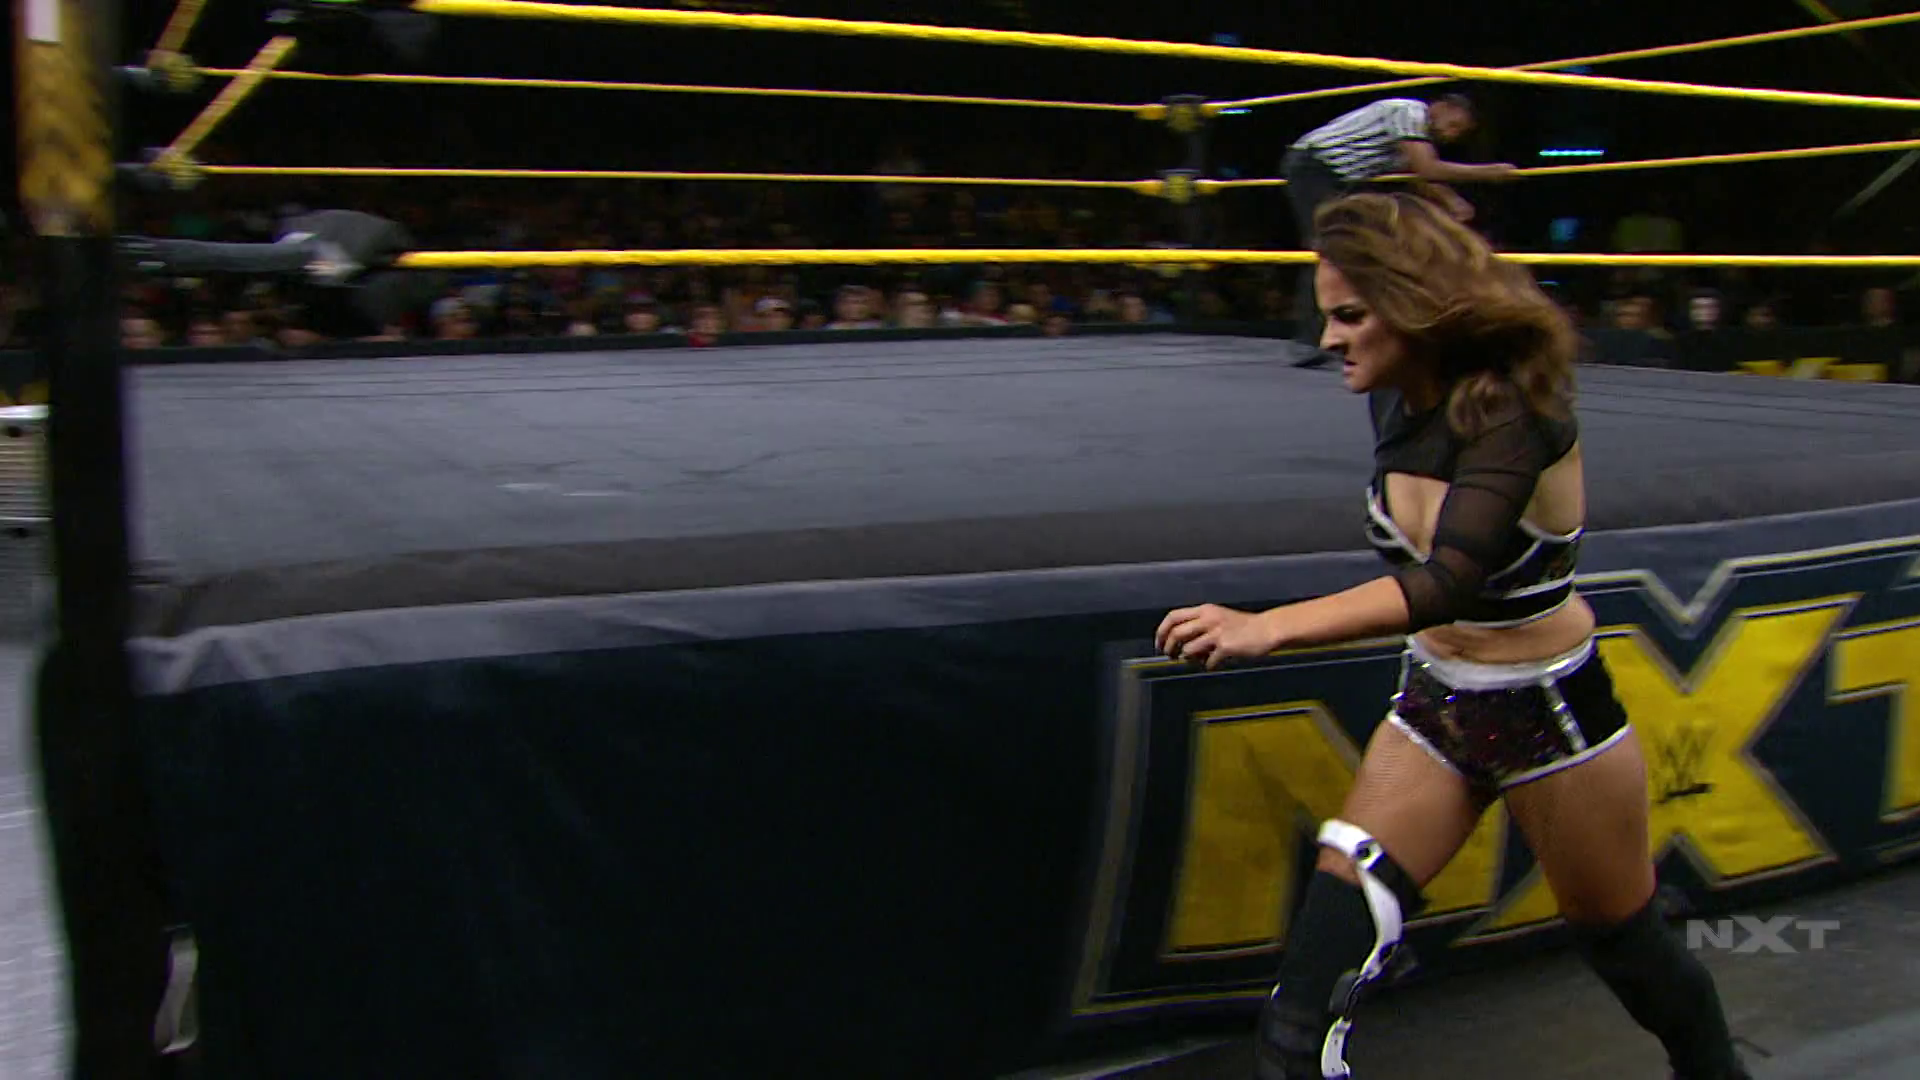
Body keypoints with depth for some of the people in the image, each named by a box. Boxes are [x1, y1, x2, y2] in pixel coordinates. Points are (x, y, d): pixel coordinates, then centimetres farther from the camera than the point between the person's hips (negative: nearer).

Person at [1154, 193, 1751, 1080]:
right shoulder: (1393, 398, -4)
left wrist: (1268, 628, -51)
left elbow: (1450, 580, -41)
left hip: (1551, 714, -6)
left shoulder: (1514, 409, -25)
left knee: (1622, 941, 15)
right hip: (1432, 707, 6)